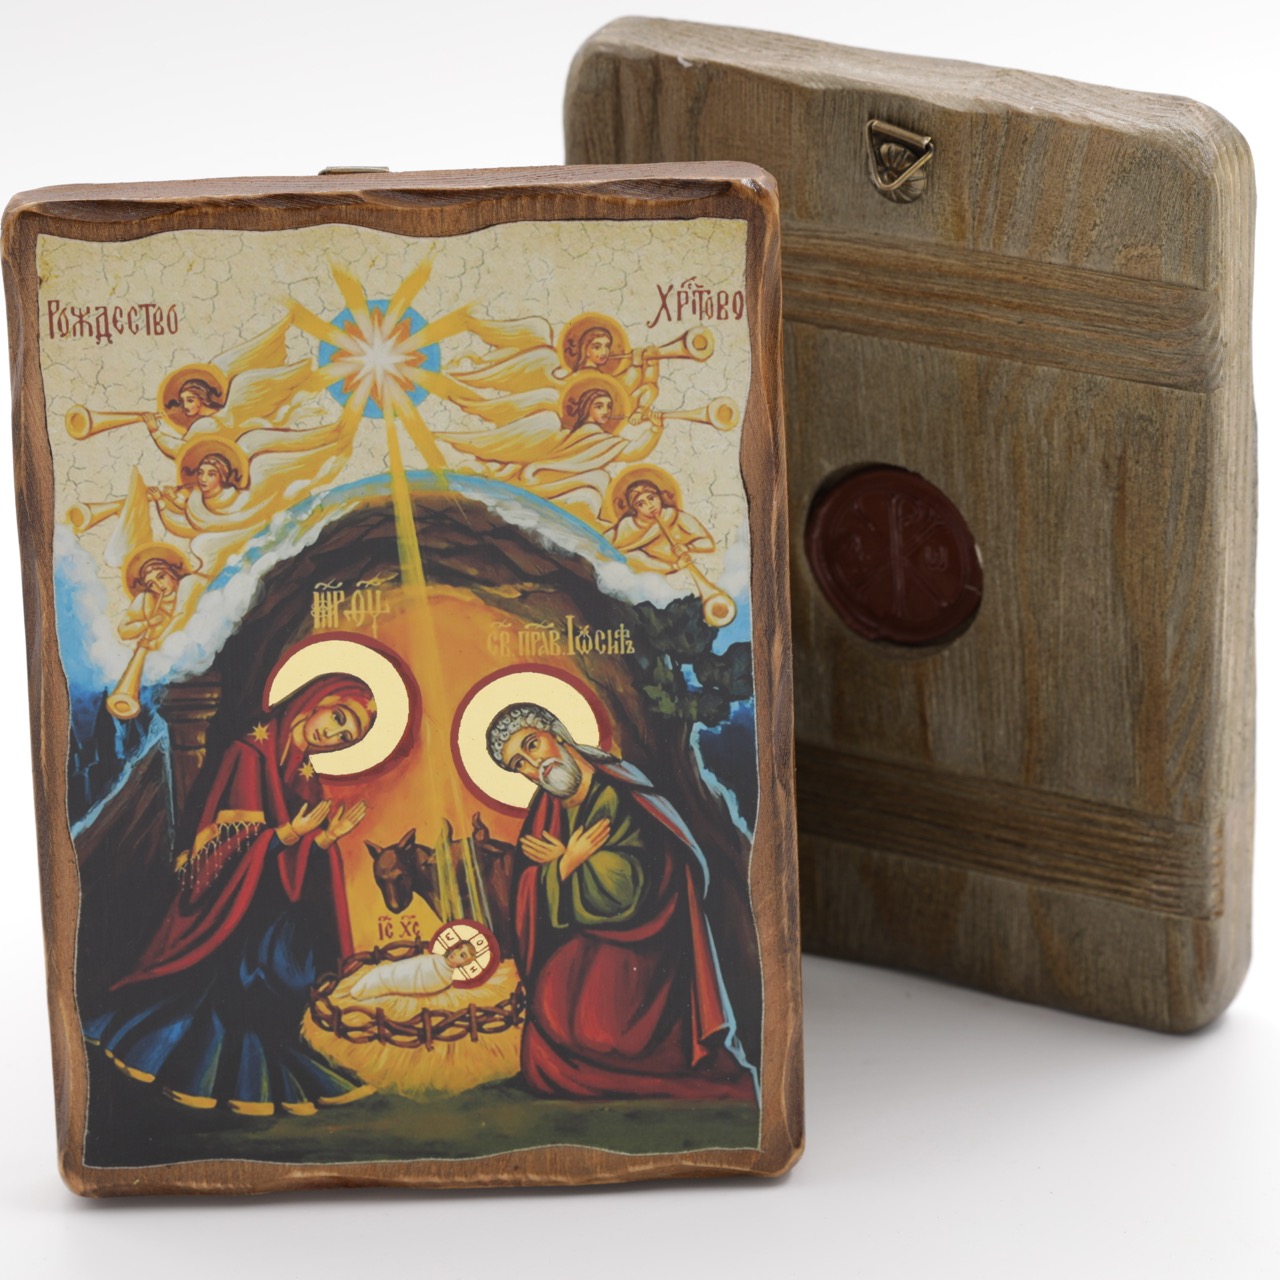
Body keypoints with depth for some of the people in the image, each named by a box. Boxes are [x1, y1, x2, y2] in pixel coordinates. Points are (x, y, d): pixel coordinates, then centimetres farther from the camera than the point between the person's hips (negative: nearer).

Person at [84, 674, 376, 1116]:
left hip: (278, 912, 7)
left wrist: (325, 837, -10)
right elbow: (235, 844, -16)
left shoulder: (305, 779, 12)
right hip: (237, 909, -7)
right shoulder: (252, 755, -10)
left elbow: (301, 859, 8)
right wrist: (288, 834, -29)